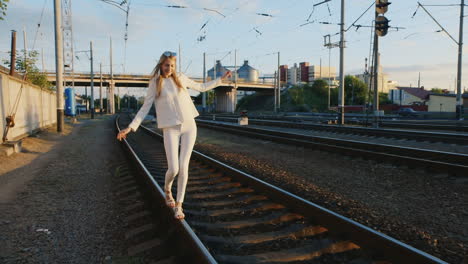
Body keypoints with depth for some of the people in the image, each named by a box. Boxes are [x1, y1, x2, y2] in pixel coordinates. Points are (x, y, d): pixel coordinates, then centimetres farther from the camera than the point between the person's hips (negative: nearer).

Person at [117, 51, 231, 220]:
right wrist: (130, 127, -11)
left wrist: (221, 79, 21)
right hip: (170, 129, -2)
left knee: (183, 167, -6)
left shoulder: (180, 78, 8)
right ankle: (167, 190, 26)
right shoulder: (155, 83, 0)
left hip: (189, 126, 2)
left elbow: (201, 88, 22)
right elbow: (145, 108, -1)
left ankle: (178, 205, 7)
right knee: (173, 169, -10)